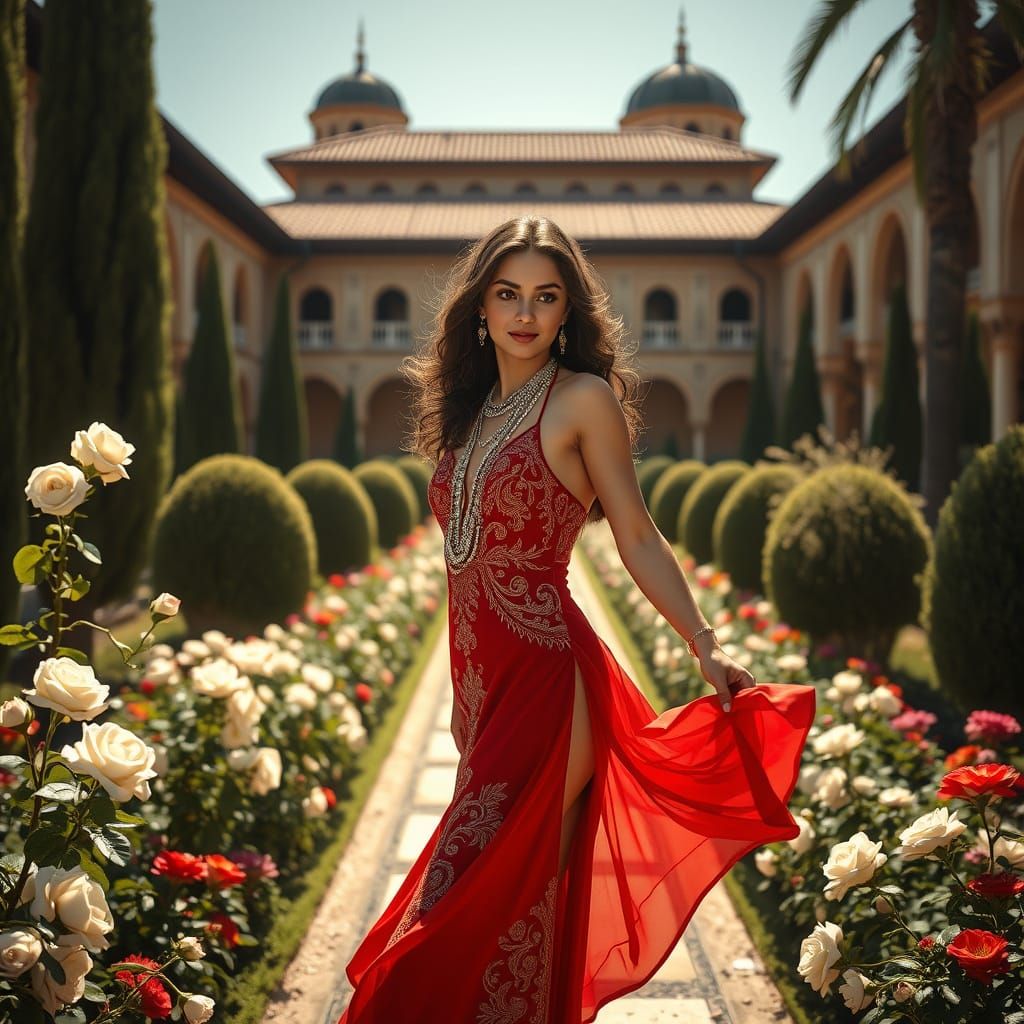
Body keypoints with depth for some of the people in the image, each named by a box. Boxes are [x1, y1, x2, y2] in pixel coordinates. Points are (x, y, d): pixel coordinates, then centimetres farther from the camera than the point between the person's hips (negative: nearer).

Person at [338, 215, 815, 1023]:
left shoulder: (583, 399, -4)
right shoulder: (471, 408, 15)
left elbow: (638, 540, -6)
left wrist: (705, 647, -16)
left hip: (546, 677, -7)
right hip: (482, 678, 7)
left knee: (483, 907, -7)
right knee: (523, 906, 14)